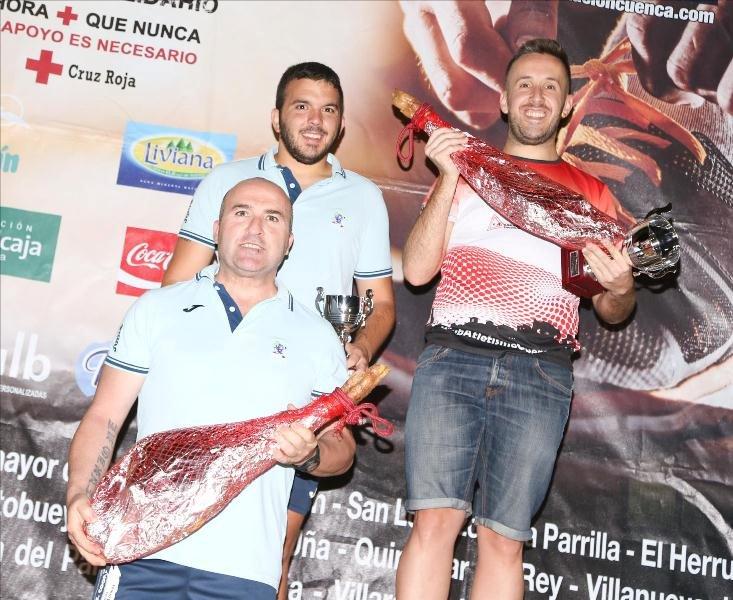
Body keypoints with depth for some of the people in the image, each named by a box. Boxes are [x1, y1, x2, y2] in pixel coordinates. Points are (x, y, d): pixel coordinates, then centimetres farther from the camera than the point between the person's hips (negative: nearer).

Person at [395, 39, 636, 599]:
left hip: (539, 373, 1)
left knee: (503, 538, -3)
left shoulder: (591, 192, 20)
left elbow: (612, 313, 18)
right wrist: (449, 178, 0)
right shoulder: (465, 170, 19)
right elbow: (418, 269, 7)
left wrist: (620, 289, -6)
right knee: (436, 520, -11)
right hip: (453, 358, 0)